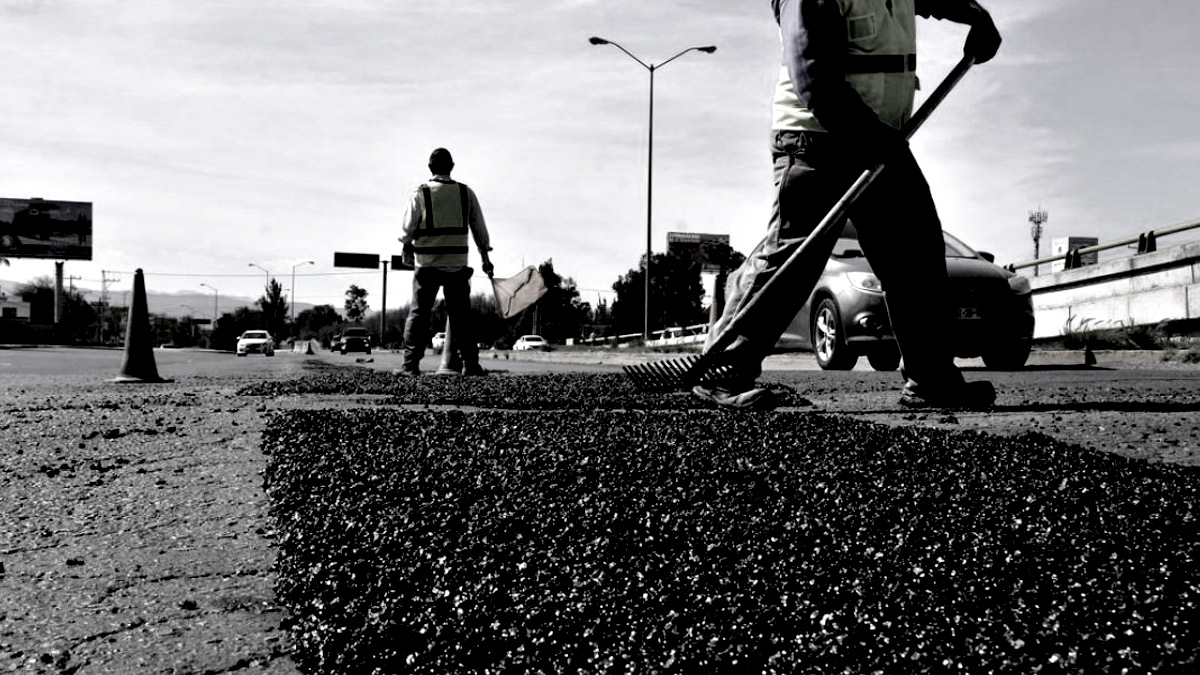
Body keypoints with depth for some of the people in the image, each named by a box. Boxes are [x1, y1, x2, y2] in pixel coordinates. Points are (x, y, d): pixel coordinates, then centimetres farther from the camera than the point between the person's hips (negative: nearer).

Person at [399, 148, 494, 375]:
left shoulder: (420, 193, -2)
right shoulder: (466, 193, 5)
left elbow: (409, 228, 0)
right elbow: (479, 228, 8)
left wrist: (407, 246, 20)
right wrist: (485, 257, 17)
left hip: (427, 263, -2)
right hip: (457, 263, 2)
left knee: (419, 313, 3)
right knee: (461, 315, 7)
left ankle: (411, 364, -2)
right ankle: (470, 364, 5)